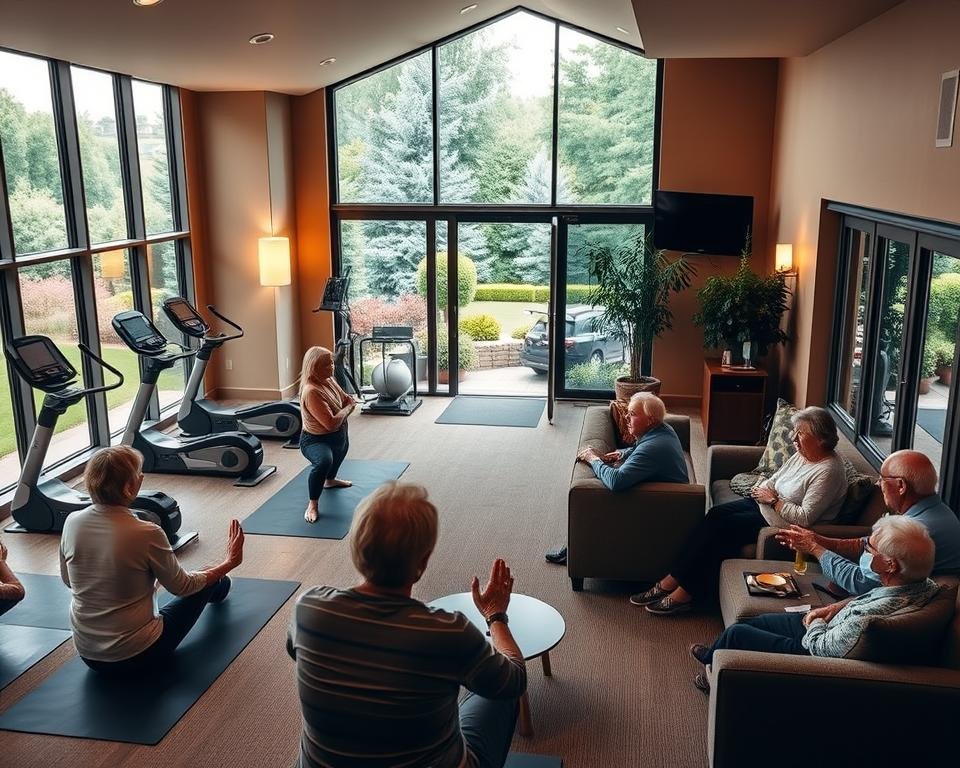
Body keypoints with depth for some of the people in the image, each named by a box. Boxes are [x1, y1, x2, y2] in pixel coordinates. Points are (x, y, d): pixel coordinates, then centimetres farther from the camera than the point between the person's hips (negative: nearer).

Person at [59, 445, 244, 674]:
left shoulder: (71, 522, -11)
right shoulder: (146, 534, -25)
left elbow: (67, 579, 9)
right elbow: (181, 586, -7)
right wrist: (229, 563, 7)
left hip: (87, 655, 5)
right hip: (139, 658, -5)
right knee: (206, 582, 19)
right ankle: (216, 587, 57)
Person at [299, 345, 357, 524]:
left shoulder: (329, 380, -6)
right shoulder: (311, 391, -34)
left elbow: (348, 400, 6)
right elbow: (331, 423, -37)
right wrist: (347, 408, -20)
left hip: (337, 435, 10)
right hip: (315, 440, -10)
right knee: (324, 462, -40)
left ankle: (330, 480, 70)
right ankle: (313, 504, -20)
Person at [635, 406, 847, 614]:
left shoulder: (828, 472, -21)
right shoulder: (802, 455, 7)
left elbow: (805, 518, -26)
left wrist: (773, 500, -18)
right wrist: (761, 489, -5)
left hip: (780, 522, -9)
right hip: (764, 504, 9)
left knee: (722, 527, -20)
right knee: (715, 514, -12)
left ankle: (684, 594, -14)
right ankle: (672, 581, -14)